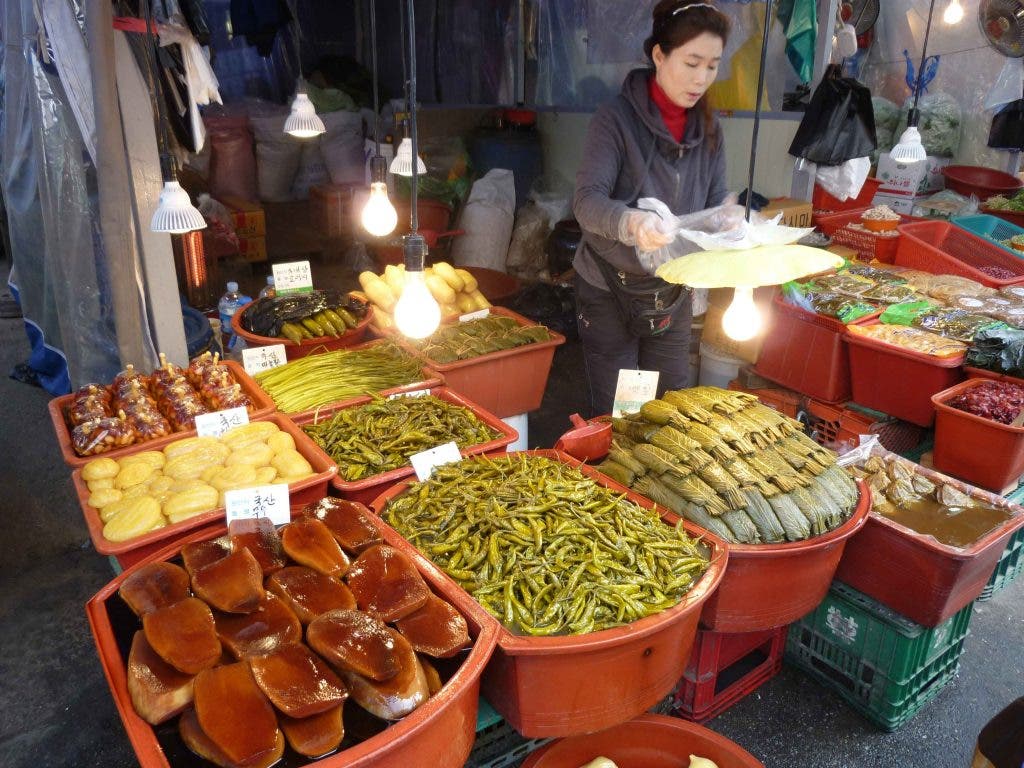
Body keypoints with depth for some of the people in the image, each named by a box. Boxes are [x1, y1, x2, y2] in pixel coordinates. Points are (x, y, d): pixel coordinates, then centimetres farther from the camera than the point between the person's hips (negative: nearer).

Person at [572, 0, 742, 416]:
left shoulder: (707, 128, 3)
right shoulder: (617, 118, -14)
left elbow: (716, 202, 2)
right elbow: (587, 200, -23)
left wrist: (728, 217, -22)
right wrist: (631, 221, -43)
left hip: (673, 293, 5)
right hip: (611, 292, -5)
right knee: (614, 416, 5)